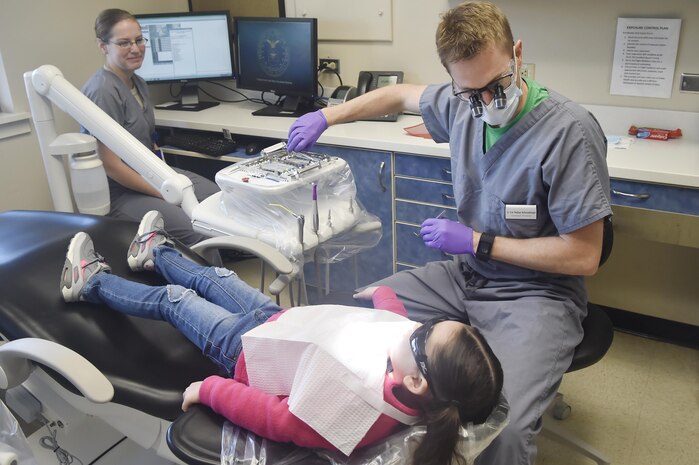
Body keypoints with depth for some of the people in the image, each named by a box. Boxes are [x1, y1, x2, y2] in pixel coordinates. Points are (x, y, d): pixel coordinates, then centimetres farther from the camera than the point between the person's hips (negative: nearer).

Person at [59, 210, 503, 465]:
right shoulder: (412, 357, -22)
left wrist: (207, 389, -22)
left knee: (172, 298, 13)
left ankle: (93, 280, 45)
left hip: (248, 347, -6)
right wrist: (382, 292, 21)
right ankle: (157, 252, 60)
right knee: (214, 276, 25)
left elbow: (273, 417, -34)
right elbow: (394, 314, 2)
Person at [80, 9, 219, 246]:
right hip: (120, 191, -9)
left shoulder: (137, 82, 7)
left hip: (149, 173, 9)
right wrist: (163, 193, -18)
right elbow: (110, 164, -23)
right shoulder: (103, 92, -21)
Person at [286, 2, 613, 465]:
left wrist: (477, 242, -15)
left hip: (538, 292, -6)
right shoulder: (461, 104, -4)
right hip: (466, 274, 6)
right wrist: (326, 116, 11)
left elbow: (583, 257, -18)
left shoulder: (571, 130, -22)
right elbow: (401, 95, 19)